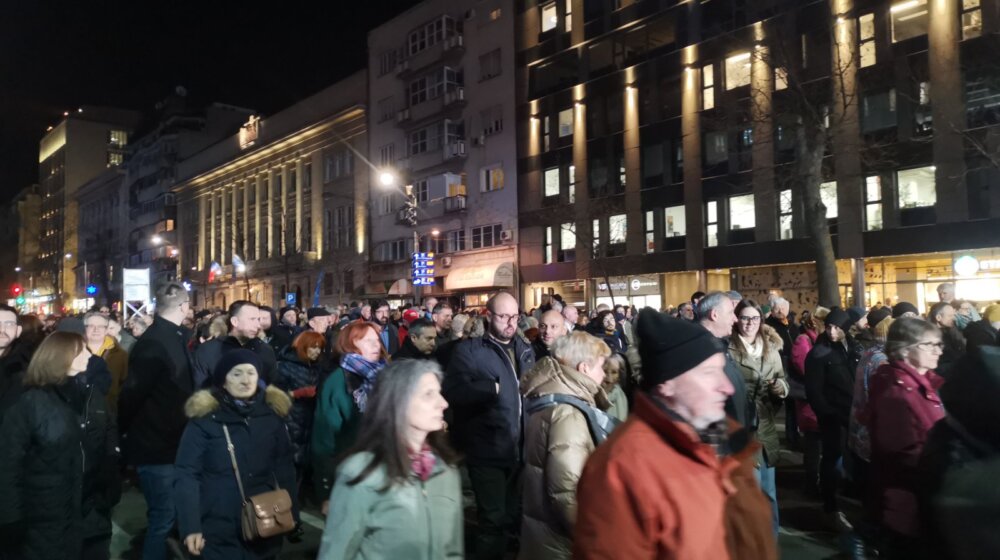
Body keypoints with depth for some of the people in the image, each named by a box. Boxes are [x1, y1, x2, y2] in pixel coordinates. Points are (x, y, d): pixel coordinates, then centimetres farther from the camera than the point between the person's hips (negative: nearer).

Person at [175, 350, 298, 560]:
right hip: (219, 532, -3)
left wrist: (292, 515, 4)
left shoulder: (272, 414, 2)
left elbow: (284, 468, 6)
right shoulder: (204, 419, -8)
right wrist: (190, 526, -15)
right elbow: (187, 474, -9)